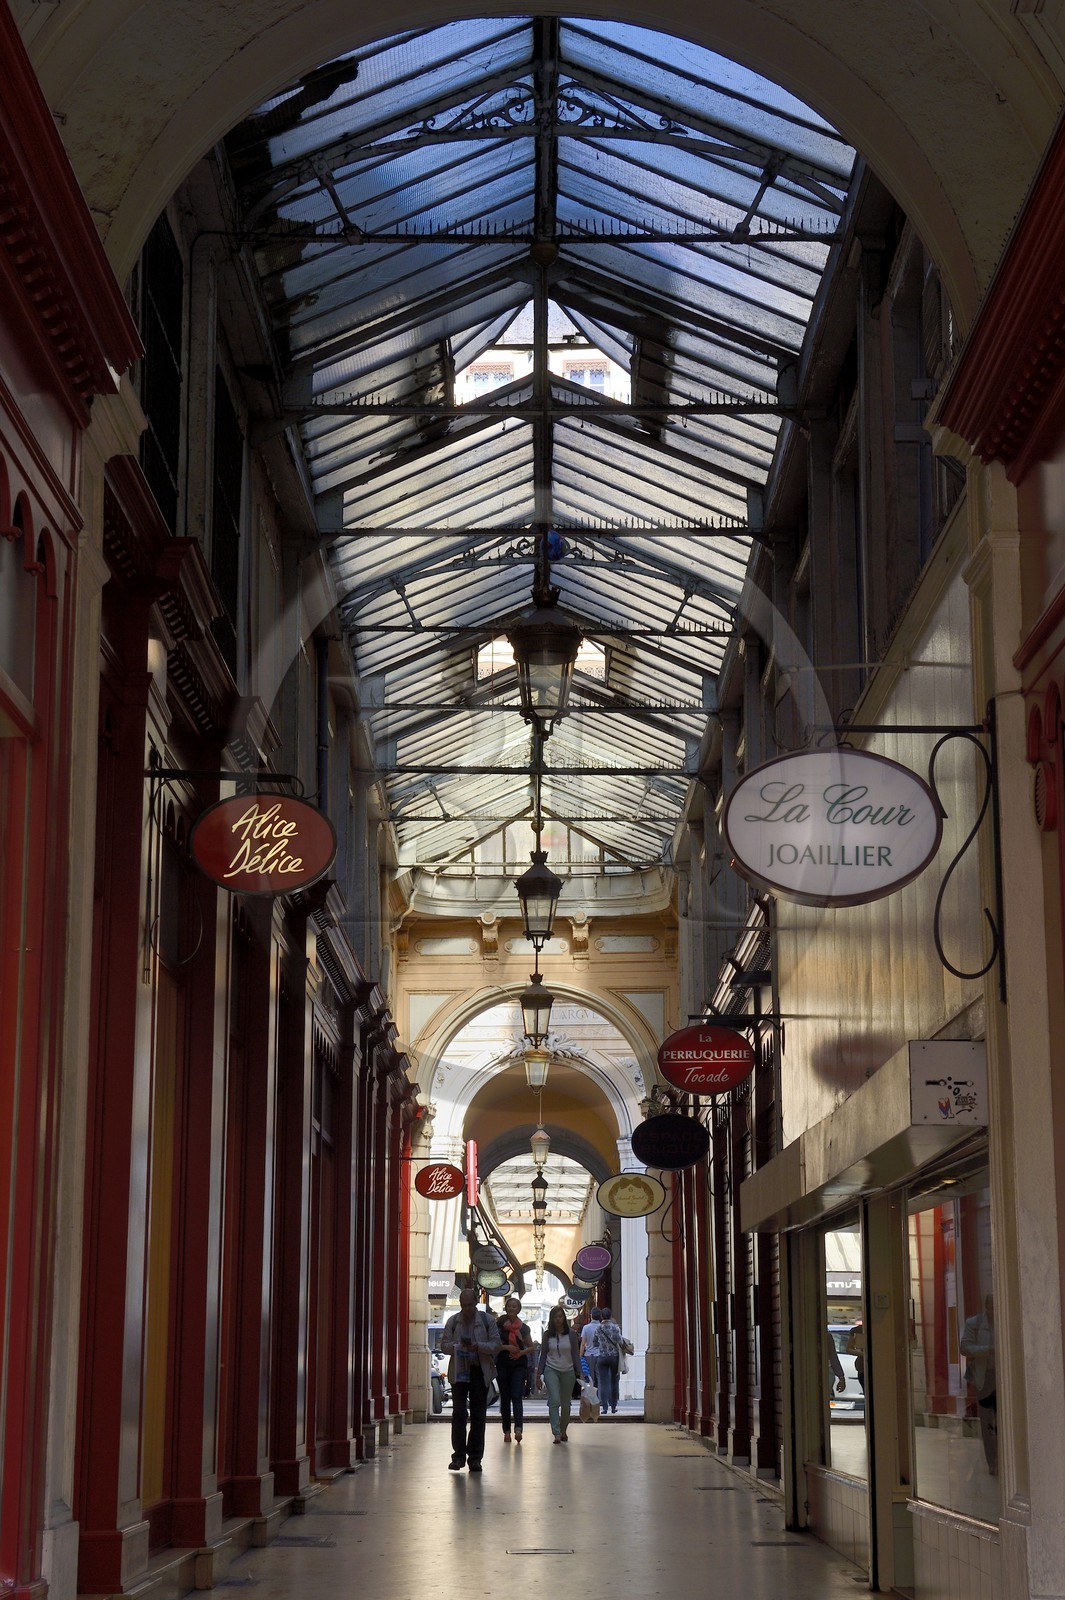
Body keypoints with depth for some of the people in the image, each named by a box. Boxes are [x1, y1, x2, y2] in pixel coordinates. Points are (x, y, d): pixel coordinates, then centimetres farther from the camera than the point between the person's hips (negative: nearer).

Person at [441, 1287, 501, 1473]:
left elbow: (496, 1344, -1)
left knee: (478, 1416, 4)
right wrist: (457, 1347, -17)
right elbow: (444, 1344, 4)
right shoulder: (453, 1321, 6)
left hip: (480, 1372, 0)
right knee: (459, 1414, -7)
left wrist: (478, 1346, -18)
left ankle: (475, 1458, 10)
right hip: (459, 1372, 0)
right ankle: (459, 1455, -1)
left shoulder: (487, 1320, 3)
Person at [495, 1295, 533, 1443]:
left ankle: (518, 1429, -25)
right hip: (503, 1365, 1)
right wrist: (507, 1347, -14)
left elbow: (531, 1347, 11)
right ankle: (506, 1431, 11)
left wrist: (521, 1352, -8)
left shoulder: (524, 1328, 5)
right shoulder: (499, 1325, 3)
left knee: (517, 1397, -12)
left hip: (519, 1365, -1)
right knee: (505, 1398, 5)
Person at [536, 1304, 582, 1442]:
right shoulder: (548, 1335, 2)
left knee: (566, 1404, 7)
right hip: (551, 1370, -1)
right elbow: (543, 1355, 7)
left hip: (568, 1372, 1)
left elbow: (576, 1355, 3)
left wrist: (579, 1374, -4)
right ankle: (557, 1434, -18)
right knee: (554, 1401, -16)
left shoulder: (571, 1334, 0)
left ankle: (564, 1431, 27)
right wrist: (539, 1375, 4)